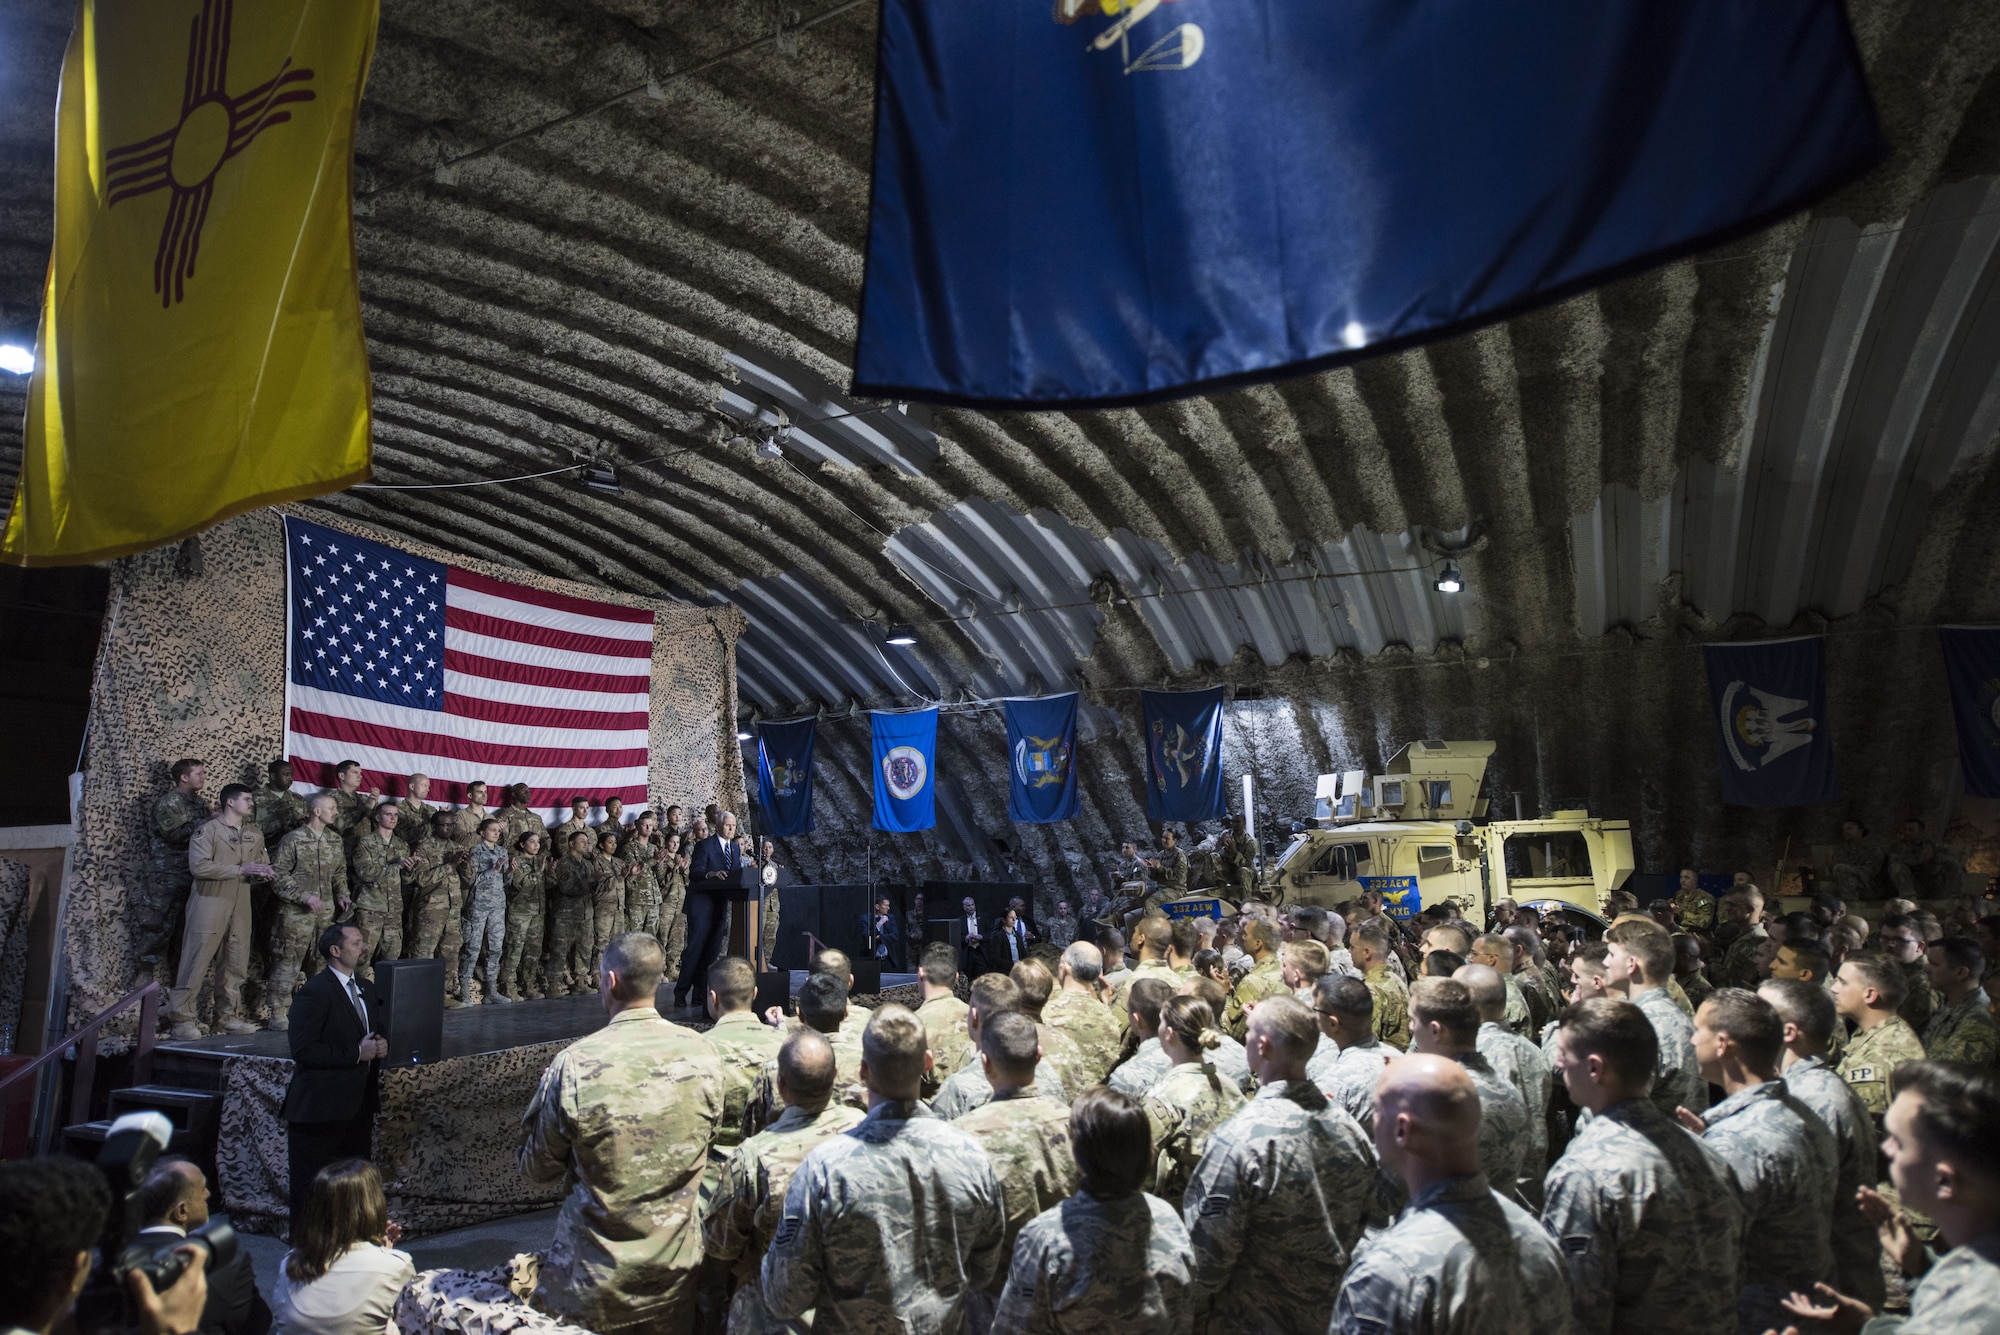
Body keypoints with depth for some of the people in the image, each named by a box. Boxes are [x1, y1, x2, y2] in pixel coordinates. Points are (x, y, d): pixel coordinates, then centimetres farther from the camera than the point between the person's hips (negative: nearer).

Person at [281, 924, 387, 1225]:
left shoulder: (367, 990, 13)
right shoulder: (315, 992, -13)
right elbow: (303, 1050, -20)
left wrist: (379, 1047, 2)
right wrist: (357, 1053, -18)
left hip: (360, 1105, 8)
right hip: (322, 1107, -8)